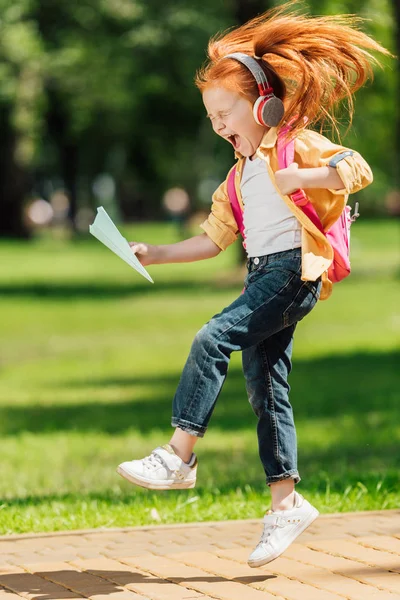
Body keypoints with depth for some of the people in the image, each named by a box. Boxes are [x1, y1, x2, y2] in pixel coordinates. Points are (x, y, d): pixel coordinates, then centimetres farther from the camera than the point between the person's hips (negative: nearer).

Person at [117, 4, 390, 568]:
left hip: (294, 270, -9)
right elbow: (213, 239, 26)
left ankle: (179, 456, -20)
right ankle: (286, 501, 11)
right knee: (265, 385, 6)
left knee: (213, 338, -21)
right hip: (262, 275, 9)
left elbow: (358, 168, -15)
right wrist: (154, 254, 17)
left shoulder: (298, 144, -1)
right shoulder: (240, 174, 23)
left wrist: (300, 177, -27)